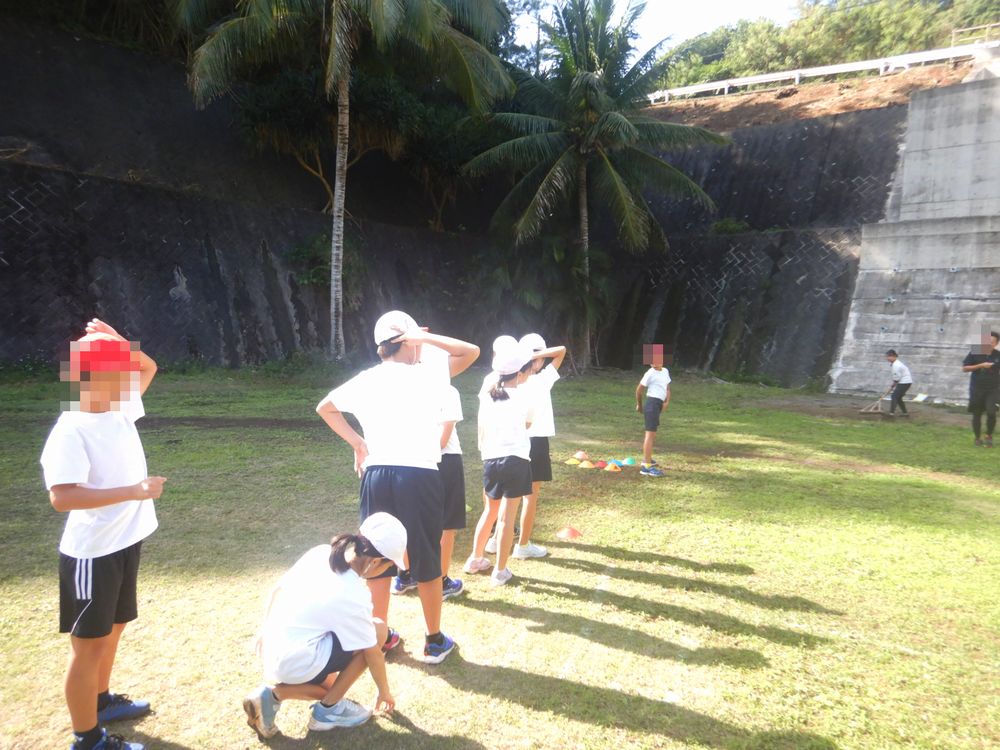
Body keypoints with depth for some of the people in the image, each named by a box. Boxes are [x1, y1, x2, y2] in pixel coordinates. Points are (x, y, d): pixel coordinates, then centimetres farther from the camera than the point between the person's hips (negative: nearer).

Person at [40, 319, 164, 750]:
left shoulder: (121, 412, 3)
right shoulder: (70, 431, -21)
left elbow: (148, 368, 16)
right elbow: (61, 497, -28)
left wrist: (117, 343, -3)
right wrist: (134, 491, -31)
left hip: (126, 543, 9)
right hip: (92, 553, -8)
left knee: (114, 626, 24)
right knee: (89, 643, 5)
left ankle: (102, 701, 44)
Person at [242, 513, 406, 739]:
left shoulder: (320, 552, -2)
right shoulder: (353, 595, -20)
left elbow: (277, 590, 10)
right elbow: (372, 653, -6)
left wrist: (265, 634, 22)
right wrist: (384, 692, 11)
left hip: (270, 651, 8)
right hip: (295, 663, -8)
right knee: (378, 630, -3)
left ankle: (272, 694, 9)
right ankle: (328, 711, 5)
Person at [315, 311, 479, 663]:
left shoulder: (364, 380, 7)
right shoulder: (426, 376, -5)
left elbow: (324, 408, 20)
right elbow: (472, 351, 4)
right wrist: (424, 337, -1)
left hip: (376, 475, 4)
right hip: (419, 476, -3)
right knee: (427, 562, 9)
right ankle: (435, 641, 22)